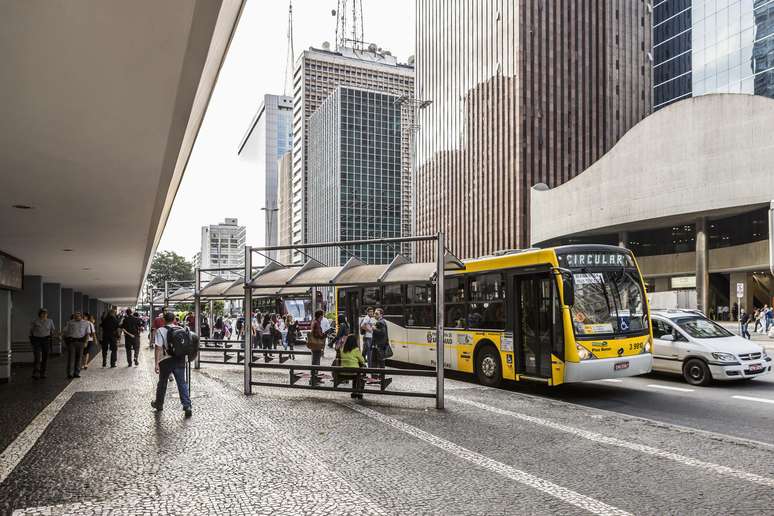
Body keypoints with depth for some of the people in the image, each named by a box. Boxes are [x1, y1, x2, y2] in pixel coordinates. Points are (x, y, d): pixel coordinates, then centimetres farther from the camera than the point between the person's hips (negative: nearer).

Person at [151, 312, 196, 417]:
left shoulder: (161, 331, -7)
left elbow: (158, 348, -15)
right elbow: (195, 336, 2)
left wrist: (156, 363, -16)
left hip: (166, 360, -2)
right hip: (180, 360, 2)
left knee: (162, 383, 18)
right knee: (182, 383, 4)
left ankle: (159, 404, 36)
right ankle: (187, 406, -4)